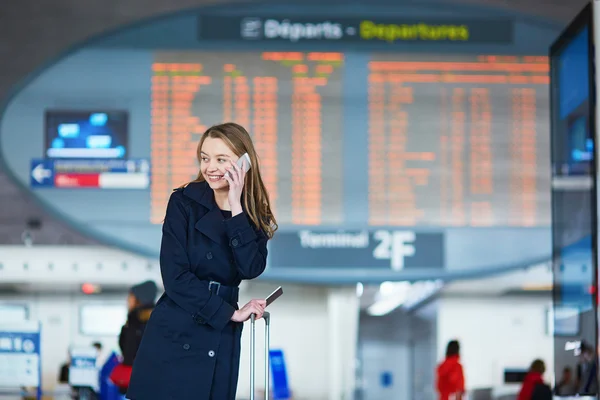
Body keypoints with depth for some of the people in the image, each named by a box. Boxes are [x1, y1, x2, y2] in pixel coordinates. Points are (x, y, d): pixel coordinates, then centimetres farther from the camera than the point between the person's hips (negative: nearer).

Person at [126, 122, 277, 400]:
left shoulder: (254, 216, 6)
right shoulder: (183, 203, -3)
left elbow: (251, 269, -12)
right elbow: (175, 277, -10)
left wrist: (236, 209, -14)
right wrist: (230, 313, -10)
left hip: (221, 344, 3)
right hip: (174, 340, -3)